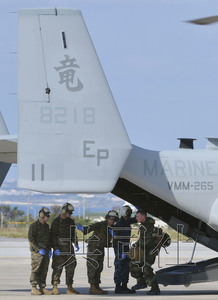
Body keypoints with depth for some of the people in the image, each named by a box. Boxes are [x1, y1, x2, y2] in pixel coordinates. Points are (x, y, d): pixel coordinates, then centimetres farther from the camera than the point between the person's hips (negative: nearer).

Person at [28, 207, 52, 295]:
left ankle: (42, 288, 9)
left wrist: (49, 250, 10)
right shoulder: (34, 226, -8)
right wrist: (39, 249, -17)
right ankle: (34, 289, -7)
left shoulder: (46, 226, 16)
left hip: (45, 251, 7)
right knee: (35, 270, -7)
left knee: (44, 271, 6)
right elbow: (31, 239, -12)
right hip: (36, 251, -7)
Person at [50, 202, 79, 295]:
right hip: (59, 247, -6)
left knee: (71, 266, 3)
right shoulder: (56, 222, -5)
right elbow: (53, 236, -8)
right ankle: (55, 288, -2)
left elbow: (74, 234, 22)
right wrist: (55, 248, -15)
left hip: (69, 247, 6)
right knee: (58, 267, -7)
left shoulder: (71, 221, 13)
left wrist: (76, 244, 8)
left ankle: (69, 287, 9)